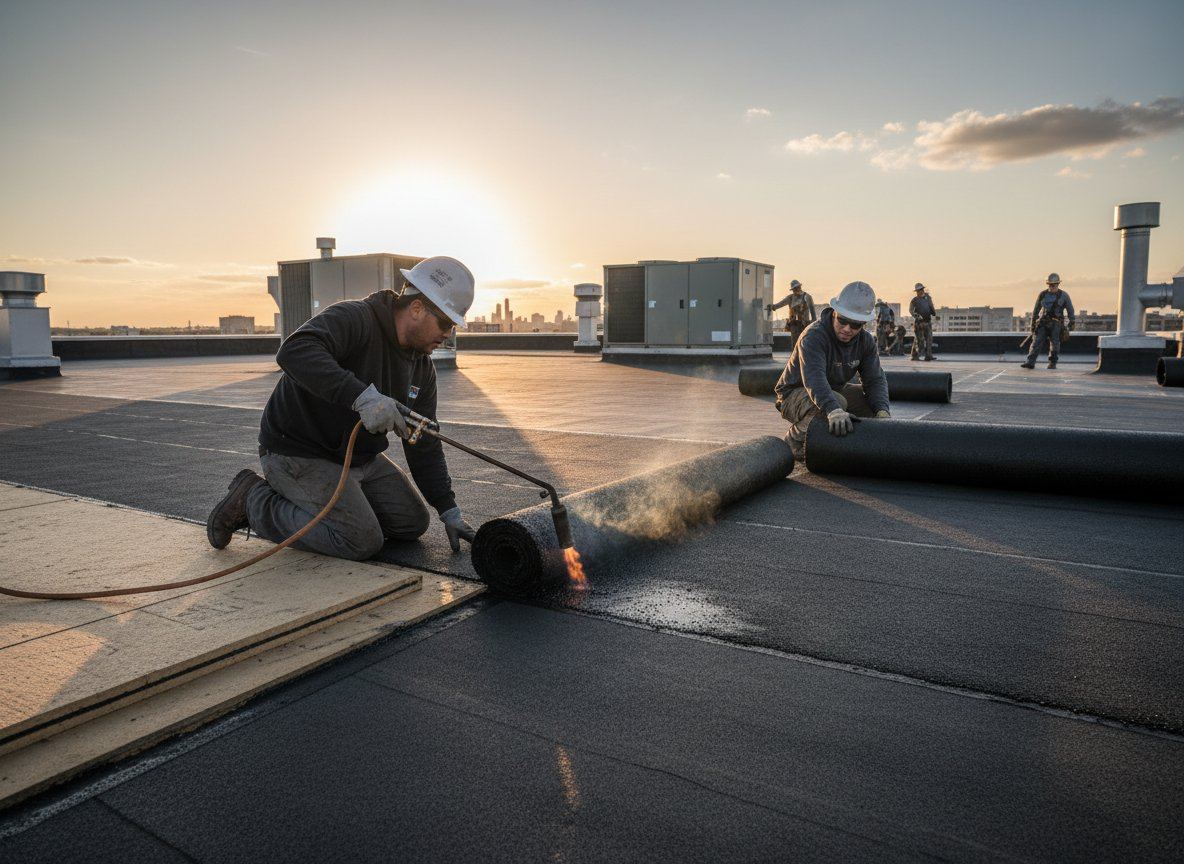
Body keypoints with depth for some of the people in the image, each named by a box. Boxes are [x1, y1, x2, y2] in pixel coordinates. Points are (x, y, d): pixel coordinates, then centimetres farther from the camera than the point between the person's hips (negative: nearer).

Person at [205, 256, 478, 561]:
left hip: (360, 456, 9)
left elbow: (424, 444, 6)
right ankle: (253, 501, -1)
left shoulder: (422, 367, 3)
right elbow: (293, 352, -42)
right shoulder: (353, 318, -22)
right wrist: (362, 396, -50)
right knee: (363, 542, -17)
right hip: (298, 453, -8)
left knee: (413, 523, 6)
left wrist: (450, 512, 1)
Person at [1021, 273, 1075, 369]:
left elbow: (1070, 309, 8)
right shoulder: (1042, 295, 7)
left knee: (1054, 343, -1)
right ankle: (1030, 362, -16)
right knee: (1037, 342, -10)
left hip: (1056, 324, -1)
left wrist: (1072, 322, 3)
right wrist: (1033, 323, 12)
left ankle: (1052, 363, 10)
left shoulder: (1063, 296, 3)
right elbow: (1036, 310, 13)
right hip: (1042, 323, 1)